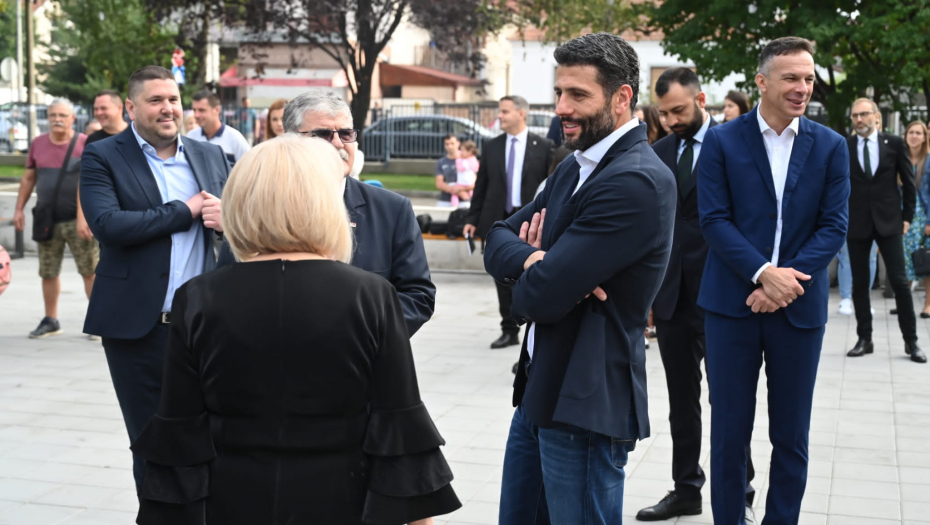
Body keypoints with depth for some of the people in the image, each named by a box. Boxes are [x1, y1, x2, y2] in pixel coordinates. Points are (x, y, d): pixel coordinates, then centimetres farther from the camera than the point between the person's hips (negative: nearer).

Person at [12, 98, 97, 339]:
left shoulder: (85, 143, -6)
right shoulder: (38, 144, 9)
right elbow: (28, 179, 16)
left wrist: (86, 217, -19)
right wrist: (19, 209, 11)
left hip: (77, 220, -4)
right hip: (47, 221, 5)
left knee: (90, 271, -3)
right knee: (48, 273, 10)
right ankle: (50, 321, 23)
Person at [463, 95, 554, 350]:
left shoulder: (543, 147, -1)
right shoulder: (491, 146, 8)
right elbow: (481, 185, 9)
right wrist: (472, 219, 5)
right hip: (499, 221, 3)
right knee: (503, 279, 7)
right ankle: (509, 330, 17)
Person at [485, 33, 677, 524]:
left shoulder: (636, 182, -21)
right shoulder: (574, 168, 11)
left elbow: (538, 296, -24)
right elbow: (498, 241, 7)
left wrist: (537, 273, 0)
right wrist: (535, 258, -15)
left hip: (585, 406, -9)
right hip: (538, 391, 9)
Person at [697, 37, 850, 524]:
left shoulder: (830, 147, 4)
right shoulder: (721, 141, -1)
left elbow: (834, 226, -1)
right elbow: (713, 219, -7)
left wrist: (785, 282, -14)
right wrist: (763, 273, -19)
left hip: (799, 304, 1)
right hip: (733, 301, -1)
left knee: (791, 434, 8)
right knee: (730, 429, 6)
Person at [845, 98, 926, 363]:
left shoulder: (894, 143, 1)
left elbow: (909, 182, 6)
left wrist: (907, 216, 2)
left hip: (888, 221, -1)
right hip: (856, 223, 1)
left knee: (900, 281, -2)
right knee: (860, 283, 5)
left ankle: (911, 341, 6)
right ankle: (864, 339, 14)